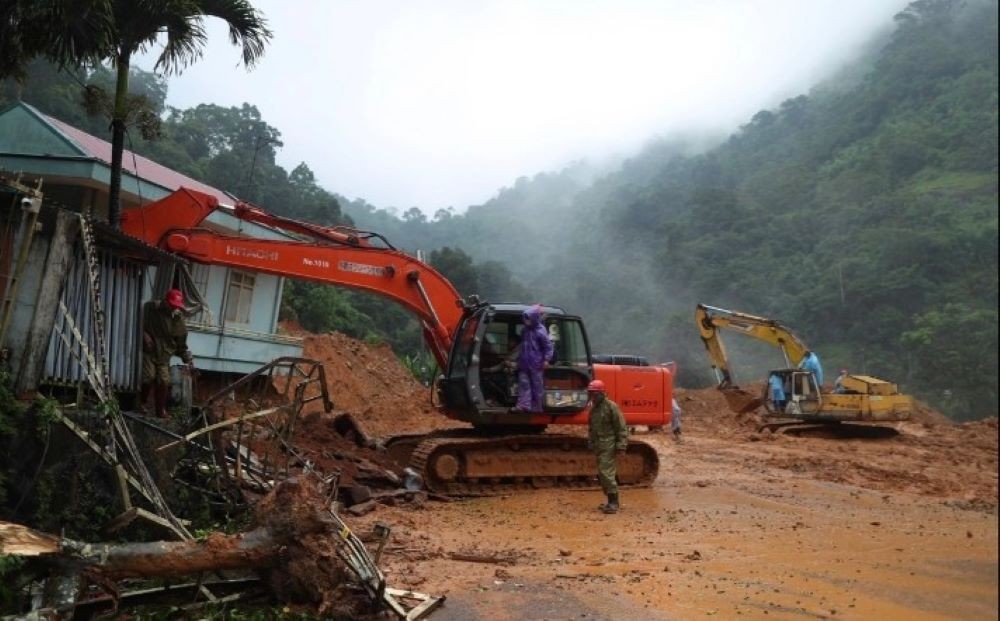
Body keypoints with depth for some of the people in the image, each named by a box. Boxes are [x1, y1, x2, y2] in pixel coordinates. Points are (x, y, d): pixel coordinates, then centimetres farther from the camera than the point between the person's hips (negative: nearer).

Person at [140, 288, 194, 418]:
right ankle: (141, 402, 14)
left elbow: (181, 342, 0)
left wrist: (187, 358, -6)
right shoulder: (149, 308, -8)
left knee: (163, 381, -2)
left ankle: (161, 410, 9)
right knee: (149, 377, -11)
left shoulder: (178, 318, -4)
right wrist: (145, 337, -16)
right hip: (148, 350, -2)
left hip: (164, 354, 2)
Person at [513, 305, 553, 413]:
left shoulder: (540, 331, -11)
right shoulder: (525, 330, 11)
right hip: (524, 364, 7)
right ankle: (523, 405, -1)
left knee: (537, 386, 2)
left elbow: (548, 345, -11)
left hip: (536, 364, -7)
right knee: (523, 384, 0)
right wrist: (519, 358, 24)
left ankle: (537, 407, 9)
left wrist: (546, 359, -18)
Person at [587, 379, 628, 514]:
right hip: (599, 447, 9)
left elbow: (621, 428, -12)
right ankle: (611, 501, 21)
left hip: (609, 446, -9)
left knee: (607, 473, -14)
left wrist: (621, 445, -17)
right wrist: (590, 443, 21)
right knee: (602, 474, 11)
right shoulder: (593, 408, 15)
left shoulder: (611, 407, -10)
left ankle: (613, 502, -8)